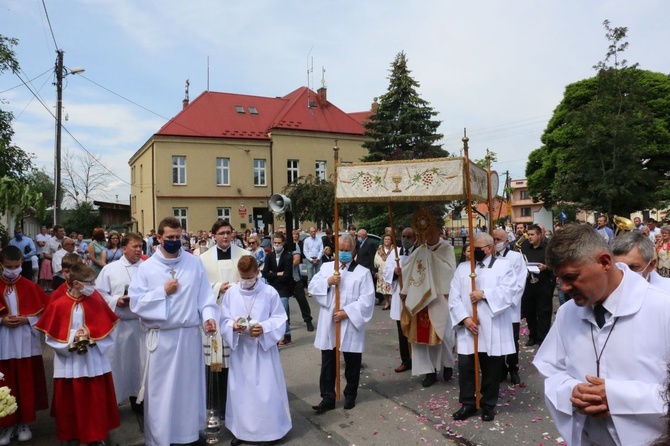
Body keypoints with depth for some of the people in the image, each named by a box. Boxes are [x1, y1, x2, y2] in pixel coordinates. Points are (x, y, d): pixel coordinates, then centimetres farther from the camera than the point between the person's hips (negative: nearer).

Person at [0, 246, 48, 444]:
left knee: (26, 384, 6)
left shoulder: (31, 287, 0)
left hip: (26, 343, 0)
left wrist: (26, 319, -13)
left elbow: (43, 313, 2)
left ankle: (24, 422, 20)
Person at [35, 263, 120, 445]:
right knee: (71, 401, 12)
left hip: (94, 361, 1)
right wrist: (72, 337, -18)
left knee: (96, 400, 9)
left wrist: (90, 335, -18)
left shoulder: (96, 301, -4)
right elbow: (52, 336, -5)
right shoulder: (59, 305, -9)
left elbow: (106, 329, -2)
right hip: (70, 364, -1)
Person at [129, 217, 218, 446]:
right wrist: (163, 291, -13)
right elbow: (135, 302, -6)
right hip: (160, 337, -1)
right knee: (160, 390, 7)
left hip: (190, 334, 1)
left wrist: (208, 316, -18)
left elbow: (205, 294, -2)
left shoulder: (195, 263, 1)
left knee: (190, 386, 13)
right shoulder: (146, 267, -2)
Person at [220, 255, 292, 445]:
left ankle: (269, 429, 19)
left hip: (263, 348, -2)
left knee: (266, 391, 3)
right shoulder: (231, 293, -1)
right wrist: (233, 326, -20)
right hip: (240, 349, 3)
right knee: (240, 390, 12)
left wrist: (264, 328, -22)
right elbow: (224, 320, 1)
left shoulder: (270, 292, -8)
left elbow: (280, 319, -5)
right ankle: (241, 429, 27)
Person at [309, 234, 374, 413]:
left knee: (352, 363, 12)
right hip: (329, 324, 3)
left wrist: (347, 312, -18)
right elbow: (312, 287, 2)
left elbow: (367, 300, -11)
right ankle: (328, 398, 18)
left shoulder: (363, 272, -5)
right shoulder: (326, 267, 7)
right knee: (327, 363, 8)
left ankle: (350, 395, 31)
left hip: (351, 325, -2)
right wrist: (327, 282, -15)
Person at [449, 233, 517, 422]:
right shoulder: (462, 267, 10)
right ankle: (468, 403, 18)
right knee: (465, 366, 1)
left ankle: (489, 405, 25)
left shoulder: (504, 265, 3)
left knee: (492, 368, 8)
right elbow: (454, 297, 2)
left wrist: (484, 293, -18)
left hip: (493, 329, -2)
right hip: (468, 327, 2)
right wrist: (464, 318, -10)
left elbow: (509, 290, -13)